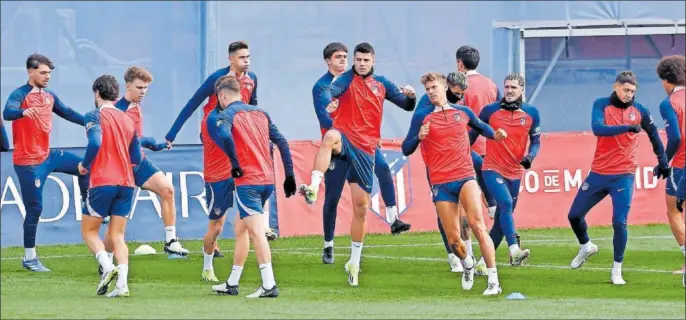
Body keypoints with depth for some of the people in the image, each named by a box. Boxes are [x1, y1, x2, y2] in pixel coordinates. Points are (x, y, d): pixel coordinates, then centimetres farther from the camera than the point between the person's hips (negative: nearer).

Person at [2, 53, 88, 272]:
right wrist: (24, 112, -56)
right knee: (34, 208, -5)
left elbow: (67, 113, 21)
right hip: (28, 162, -7)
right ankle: (29, 258, 4)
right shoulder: (20, 95, -15)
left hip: (47, 155, 7)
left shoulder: (50, 96, 8)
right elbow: (8, 113, -34)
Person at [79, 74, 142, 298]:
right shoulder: (128, 120, 13)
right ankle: (122, 283, -9)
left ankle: (107, 267, -15)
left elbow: (95, 143, -20)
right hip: (126, 183, 5)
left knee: (89, 230, 9)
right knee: (117, 236, 6)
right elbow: (136, 158, 14)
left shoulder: (95, 116, -4)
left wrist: (85, 165, -4)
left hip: (102, 181, -5)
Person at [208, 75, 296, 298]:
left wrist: (235, 164, -16)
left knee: (256, 231, -12)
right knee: (240, 225, 20)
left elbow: (225, 136, -27)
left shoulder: (226, 114, -4)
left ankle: (269, 285, -21)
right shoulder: (259, 112, 17)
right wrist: (289, 175, 14)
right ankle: (232, 283, 25)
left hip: (247, 180, -8)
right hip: (268, 179, 8)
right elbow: (281, 142, 14)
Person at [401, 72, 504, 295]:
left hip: (465, 177, 0)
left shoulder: (463, 112, 9)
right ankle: (468, 264, 35)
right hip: (441, 183, 0)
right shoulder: (422, 117, 2)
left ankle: (493, 280, -19)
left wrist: (495, 134, 9)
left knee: (477, 224, -20)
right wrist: (419, 137, -18)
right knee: (453, 239, -1)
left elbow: (481, 127, 30)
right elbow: (406, 150, 1)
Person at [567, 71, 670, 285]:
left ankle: (617, 270, 0)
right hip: (598, 174, 1)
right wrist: (626, 127, -33)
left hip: (624, 175, -1)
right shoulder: (601, 105, -5)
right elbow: (597, 128, -24)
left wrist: (662, 161, 20)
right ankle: (586, 247, 40)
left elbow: (653, 135, 17)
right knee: (574, 215, 10)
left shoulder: (639, 111, 0)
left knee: (619, 223, -12)